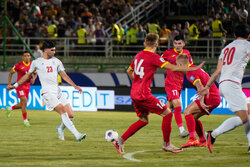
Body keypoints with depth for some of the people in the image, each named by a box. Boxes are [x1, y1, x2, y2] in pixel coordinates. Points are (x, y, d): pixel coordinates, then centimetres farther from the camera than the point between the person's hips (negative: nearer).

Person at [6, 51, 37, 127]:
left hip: (27, 86, 5)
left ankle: (9, 109, 41)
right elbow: (11, 73, 1)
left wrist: (33, 78, -4)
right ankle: (25, 120, -7)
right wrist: (9, 84, -5)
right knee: (24, 102, -16)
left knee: (22, 105, 13)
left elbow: (35, 73, 19)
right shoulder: (18, 65, -10)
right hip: (20, 86, -5)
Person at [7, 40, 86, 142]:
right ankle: (77, 135, -22)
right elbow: (27, 75, 16)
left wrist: (75, 86, 3)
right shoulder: (36, 62, 4)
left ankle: (61, 129, 25)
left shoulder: (56, 61, 14)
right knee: (63, 112, -20)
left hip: (58, 91, 5)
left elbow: (64, 75, 14)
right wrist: (15, 85, 18)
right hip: (47, 92, -5)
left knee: (70, 115, -3)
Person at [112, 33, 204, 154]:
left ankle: (120, 141, 14)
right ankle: (166, 145, 6)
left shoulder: (138, 55, 13)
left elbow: (129, 71, 29)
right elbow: (173, 68, -16)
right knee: (167, 114, 0)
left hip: (134, 93, 9)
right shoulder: (153, 57, -12)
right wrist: (194, 69, -11)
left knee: (143, 120, 19)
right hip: (143, 94, -9)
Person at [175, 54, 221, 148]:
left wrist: (201, 102, -31)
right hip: (216, 97, 10)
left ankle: (192, 139, -25)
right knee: (194, 117, 15)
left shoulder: (190, 72, -12)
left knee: (187, 111, -14)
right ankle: (203, 141, 16)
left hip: (211, 97, -10)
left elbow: (200, 86, -24)